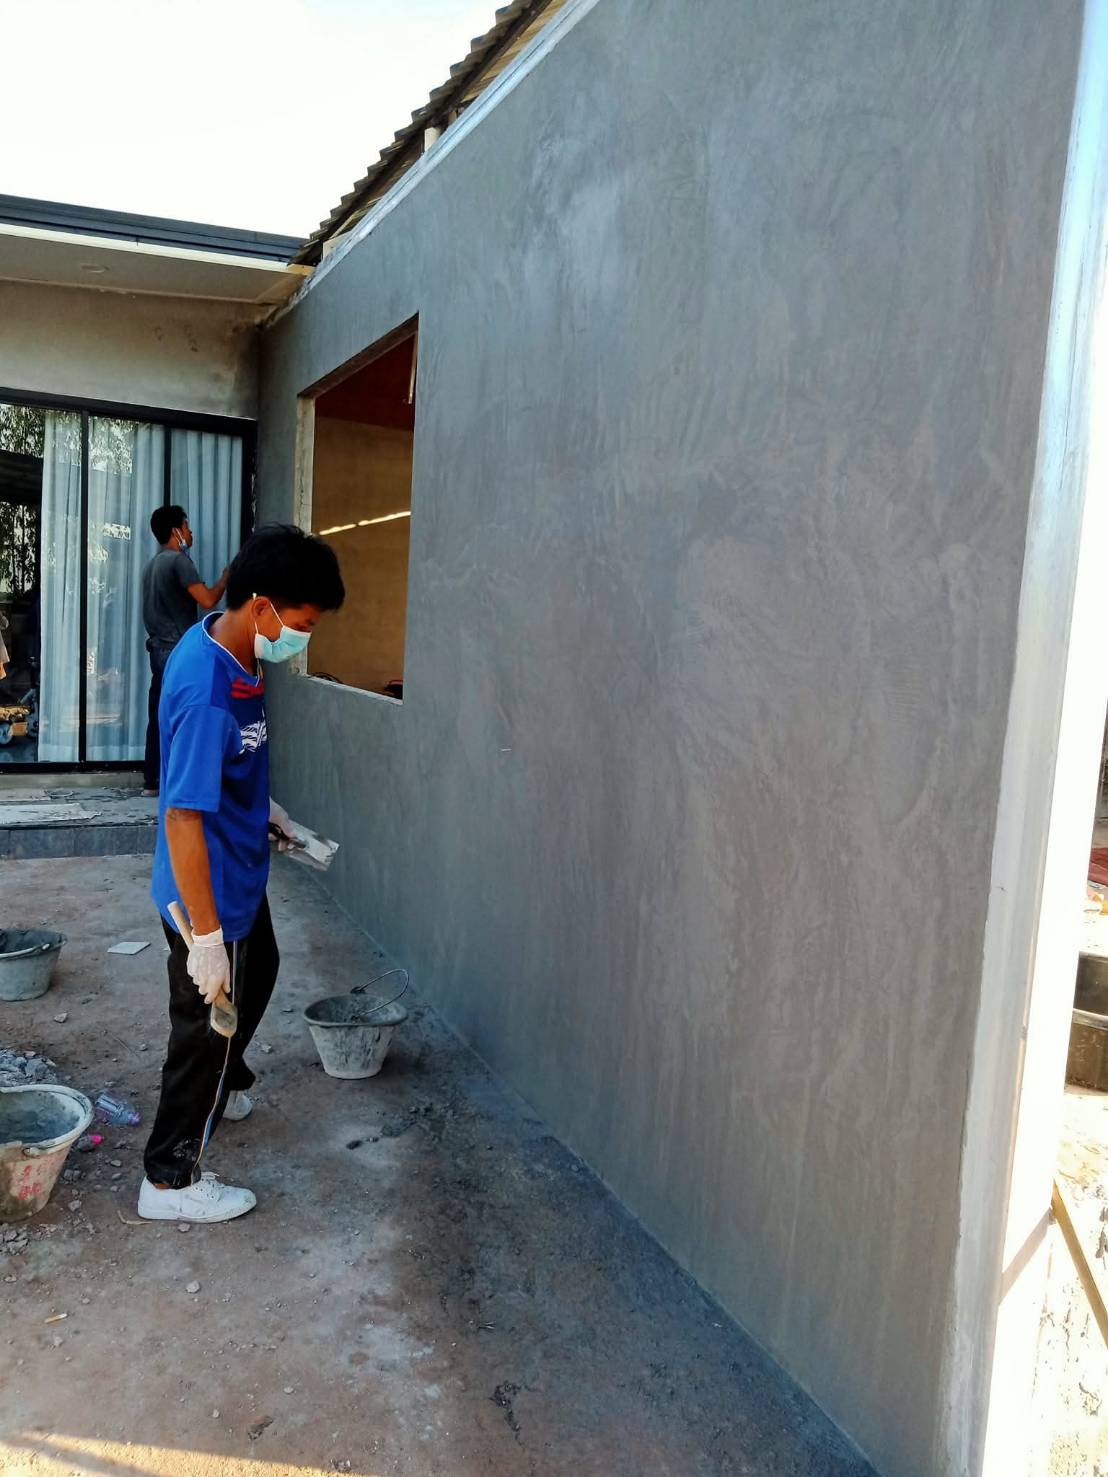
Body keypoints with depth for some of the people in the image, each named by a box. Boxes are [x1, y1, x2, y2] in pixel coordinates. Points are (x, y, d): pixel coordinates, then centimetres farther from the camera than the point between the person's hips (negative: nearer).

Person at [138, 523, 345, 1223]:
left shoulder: (235, 648, -4)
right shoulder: (206, 692, -33)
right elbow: (183, 818, -31)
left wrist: (265, 805, 15)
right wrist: (206, 935, -27)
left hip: (242, 874, 10)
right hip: (211, 892, -10)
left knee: (257, 975, 30)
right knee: (206, 1026, 7)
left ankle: (222, 1085, 56)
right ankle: (171, 1181, 27)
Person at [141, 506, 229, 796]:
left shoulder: (153, 564, 18)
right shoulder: (179, 560, -11)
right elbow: (208, 600, -18)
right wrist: (226, 577, -3)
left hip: (159, 649, 9)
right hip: (178, 651, -9)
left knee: (159, 717, 10)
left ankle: (151, 781, 13)